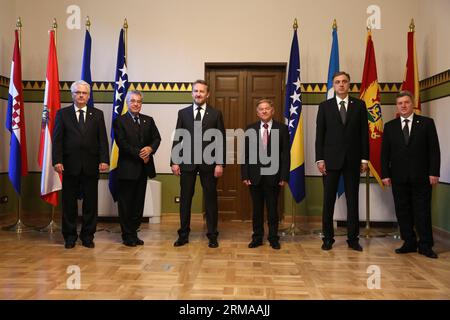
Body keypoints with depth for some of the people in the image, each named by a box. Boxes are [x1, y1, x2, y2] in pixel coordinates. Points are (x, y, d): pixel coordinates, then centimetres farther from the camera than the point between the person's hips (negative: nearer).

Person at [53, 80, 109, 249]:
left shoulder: (97, 114, 9)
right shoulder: (62, 113, 7)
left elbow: (102, 139, 3)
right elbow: (57, 139, 1)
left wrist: (104, 160, -7)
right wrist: (57, 160, -9)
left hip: (91, 165, 1)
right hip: (70, 165, 0)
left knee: (91, 202, 6)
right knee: (69, 202, 7)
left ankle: (87, 235, 17)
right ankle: (70, 236, 19)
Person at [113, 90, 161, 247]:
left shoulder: (148, 120, 12)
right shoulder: (119, 121, -2)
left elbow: (157, 138, 6)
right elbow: (122, 143, -11)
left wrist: (150, 148, -14)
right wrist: (139, 154, -16)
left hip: (143, 167, 5)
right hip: (127, 167, -4)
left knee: (139, 202, 10)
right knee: (126, 203, 3)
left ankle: (134, 233, 20)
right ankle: (127, 235, 13)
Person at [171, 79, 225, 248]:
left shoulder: (216, 114, 3)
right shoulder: (183, 113, 7)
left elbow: (221, 140, 0)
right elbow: (177, 139, 5)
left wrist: (220, 163, -8)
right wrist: (174, 161, -2)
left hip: (208, 163, -1)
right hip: (187, 162, 1)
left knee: (210, 199, 6)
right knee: (185, 199, 7)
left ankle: (212, 235, 17)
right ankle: (183, 234, 19)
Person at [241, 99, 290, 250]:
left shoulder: (282, 129, 0)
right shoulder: (250, 129, 5)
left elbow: (286, 154, -2)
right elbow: (245, 153, 3)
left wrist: (284, 176, -8)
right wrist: (245, 175, -4)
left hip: (273, 175, -1)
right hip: (255, 175, 2)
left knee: (272, 208, 7)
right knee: (257, 208, 10)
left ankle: (273, 238, 21)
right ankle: (257, 237, 22)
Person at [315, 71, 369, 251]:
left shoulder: (359, 105, 7)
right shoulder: (325, 106, 5)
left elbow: (364, 133, 5)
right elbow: (319, 134, 2)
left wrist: (364, 158, -1)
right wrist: (319, 159, -5)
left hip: (352, 159, 1)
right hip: (331, 159, -1)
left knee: (352, 200, 6)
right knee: (328, 200, 3)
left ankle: (353, 239, 15)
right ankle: (328, 238, 13)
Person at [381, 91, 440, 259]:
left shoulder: (427, 123, 3)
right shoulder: (390, 126, 9)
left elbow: (434, 150, 0)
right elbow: (385, 152, 7)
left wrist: (434, 172, -8)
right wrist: (385, 174, 0)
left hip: (421, 176, -2)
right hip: (398, 177, 2)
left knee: (423, 212, 2)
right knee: (402, 211, 6)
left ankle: (425, 246, 12)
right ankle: (409, 243, 17)